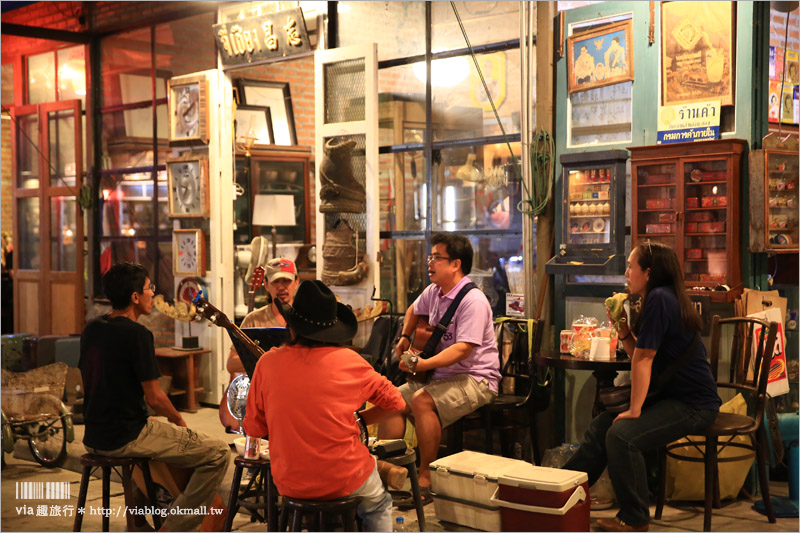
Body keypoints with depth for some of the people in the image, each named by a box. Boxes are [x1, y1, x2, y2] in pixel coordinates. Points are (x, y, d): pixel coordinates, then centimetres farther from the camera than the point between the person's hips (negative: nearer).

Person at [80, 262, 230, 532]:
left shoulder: (91, 329, 7)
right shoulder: (136, 333, -18)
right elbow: (154, 398, -17)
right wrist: (178, 420, 4)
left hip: (94, 438, 9)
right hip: (127, 437, -9)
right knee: (219, 453, -5)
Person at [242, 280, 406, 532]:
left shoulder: (268, 362, -8)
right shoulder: (350, 362, -11)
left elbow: (253, 428, 1)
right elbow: (396, 404, 1)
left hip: (290, 484, 2)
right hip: (345, 482, -2)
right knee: (378, 506, 31)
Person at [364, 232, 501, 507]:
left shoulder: (472, 301, -19)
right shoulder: (434, 292, 9)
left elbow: (463, 348, -30)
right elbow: (413, 310, 33)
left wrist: (423, 364, -37)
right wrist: (405, 337, 18)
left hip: (475, 379, -9)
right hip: (441, 376, 9)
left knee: (421, 401, -32)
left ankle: (426, 481, -23)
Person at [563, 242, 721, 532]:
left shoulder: (660, 299, -19)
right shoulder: (658, 299, 13)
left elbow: (643, 358, -20)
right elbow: (638, 355, 14)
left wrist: (635, 410, -18)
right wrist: (622, 326, -1)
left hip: (693, 405, -11)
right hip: (669, 396, 11)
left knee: (621, 435, -26)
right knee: (600, 426, 6)